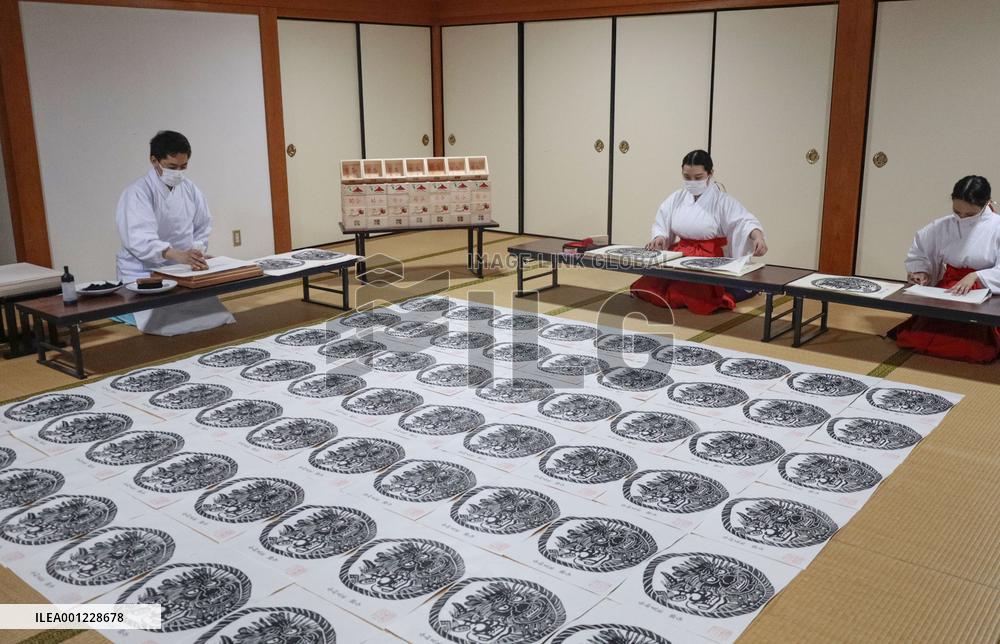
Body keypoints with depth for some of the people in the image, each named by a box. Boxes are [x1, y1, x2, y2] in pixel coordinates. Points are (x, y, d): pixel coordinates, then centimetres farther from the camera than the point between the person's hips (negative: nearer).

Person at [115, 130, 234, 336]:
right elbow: (139, 238, -29)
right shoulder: (137, 192, -13)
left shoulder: (190, 189, 6)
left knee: (212, 312, -17)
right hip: (144, 273, -5)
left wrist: (195, 253, -4)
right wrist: (175, 255, -45)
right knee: (160, 321, -27)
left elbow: (202, 227, 16)